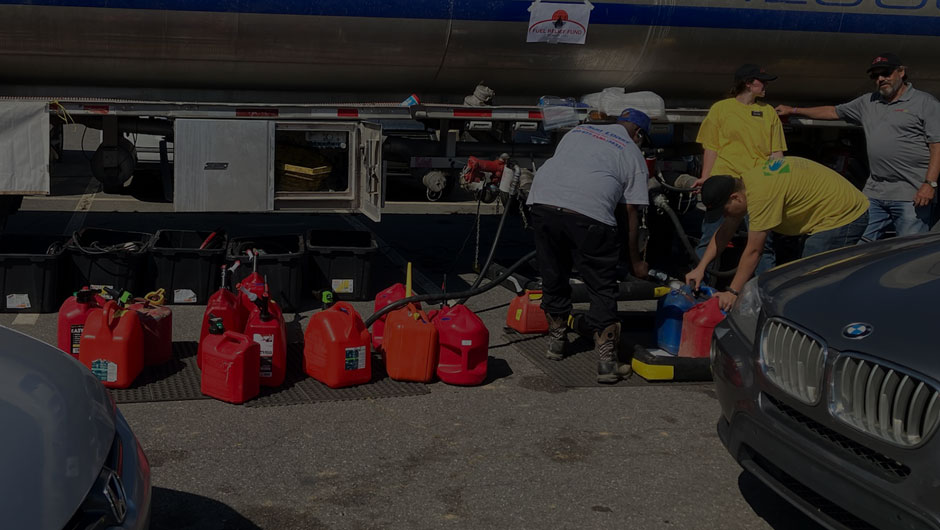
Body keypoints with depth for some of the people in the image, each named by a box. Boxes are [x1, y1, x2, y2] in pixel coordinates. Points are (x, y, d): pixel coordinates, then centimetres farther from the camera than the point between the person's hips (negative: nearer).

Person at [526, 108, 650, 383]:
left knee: (553, 276, 21)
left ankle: (556, 339, 37)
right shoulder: (634, 156, 18)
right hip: (589, 213, -4)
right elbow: (631, 213, 15)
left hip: (542, 201, 4)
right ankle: (607, 361, 6)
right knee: (602, 288, 7)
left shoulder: (578, 131, 30)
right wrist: (636, 261, 22)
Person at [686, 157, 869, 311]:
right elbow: (726, 231, 12)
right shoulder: (745, 182, 3)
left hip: (843, 218, -11)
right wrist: (701, 268, 9)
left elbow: (753, 251, -23)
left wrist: (732, 292, -16)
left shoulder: (761, 195, -28)